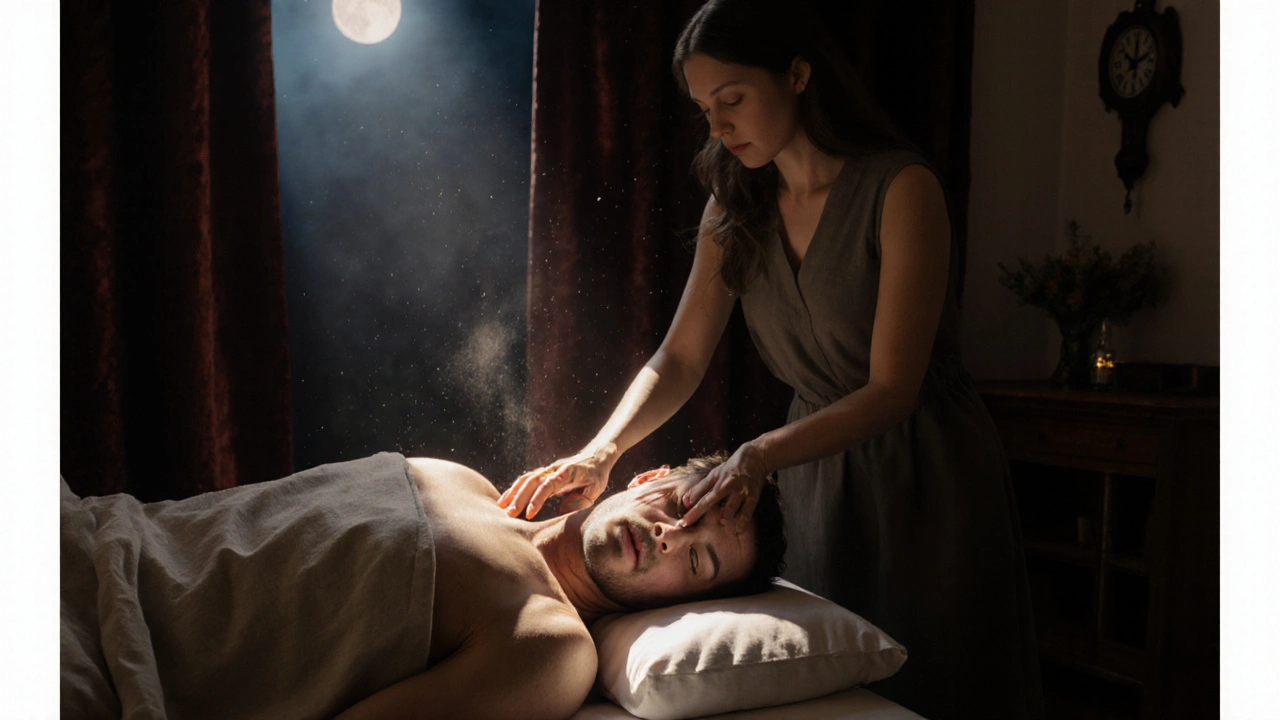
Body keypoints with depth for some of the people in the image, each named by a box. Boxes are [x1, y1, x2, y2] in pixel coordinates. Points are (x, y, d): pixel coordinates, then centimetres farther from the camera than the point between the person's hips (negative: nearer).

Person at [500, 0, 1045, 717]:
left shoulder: (901, 187, -17)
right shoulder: (734, 207, 1)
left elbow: (893, 389, -21)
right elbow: (680, 359, -2)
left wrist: (759, 456, -35)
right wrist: (601, 452, -19)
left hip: (927, 475, -4)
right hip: (819, 470, 5)